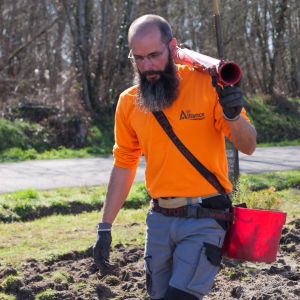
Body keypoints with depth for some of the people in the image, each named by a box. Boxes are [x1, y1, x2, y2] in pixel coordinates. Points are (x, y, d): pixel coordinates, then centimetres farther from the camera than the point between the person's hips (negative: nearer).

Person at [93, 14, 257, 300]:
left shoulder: (207, 84, -8)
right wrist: (104, 228, 12)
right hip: (159, 220, 4)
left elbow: (248, 146, -7)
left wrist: (233, 116, -28)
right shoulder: (129, 102, 4)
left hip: (204, 220, -4)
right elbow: (123, 165, 13)